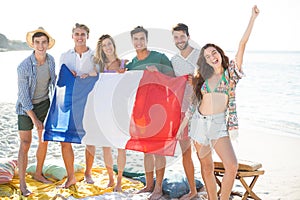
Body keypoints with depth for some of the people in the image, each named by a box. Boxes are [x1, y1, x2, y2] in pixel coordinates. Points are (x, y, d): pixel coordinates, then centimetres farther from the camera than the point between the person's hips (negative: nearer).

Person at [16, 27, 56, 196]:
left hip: (44, 104, 5)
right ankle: (22, 183, 4)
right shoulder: (24, 66, -24)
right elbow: (23, 95, -20)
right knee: (25, 143, -6)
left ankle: (39, 174, 27)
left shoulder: (51, 60, -8)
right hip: (26, 107, -5)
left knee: (44, 140, 9)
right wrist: (34, 119, -18)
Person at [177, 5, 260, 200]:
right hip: (199, 122, 3)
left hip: (219, 124, -3)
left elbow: (243, 43, -5)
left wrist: (253, 17, -9)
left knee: (232, 165, -17)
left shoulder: (231, 72, 1)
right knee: (207, 166, 8)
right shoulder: (203, 78, 10)